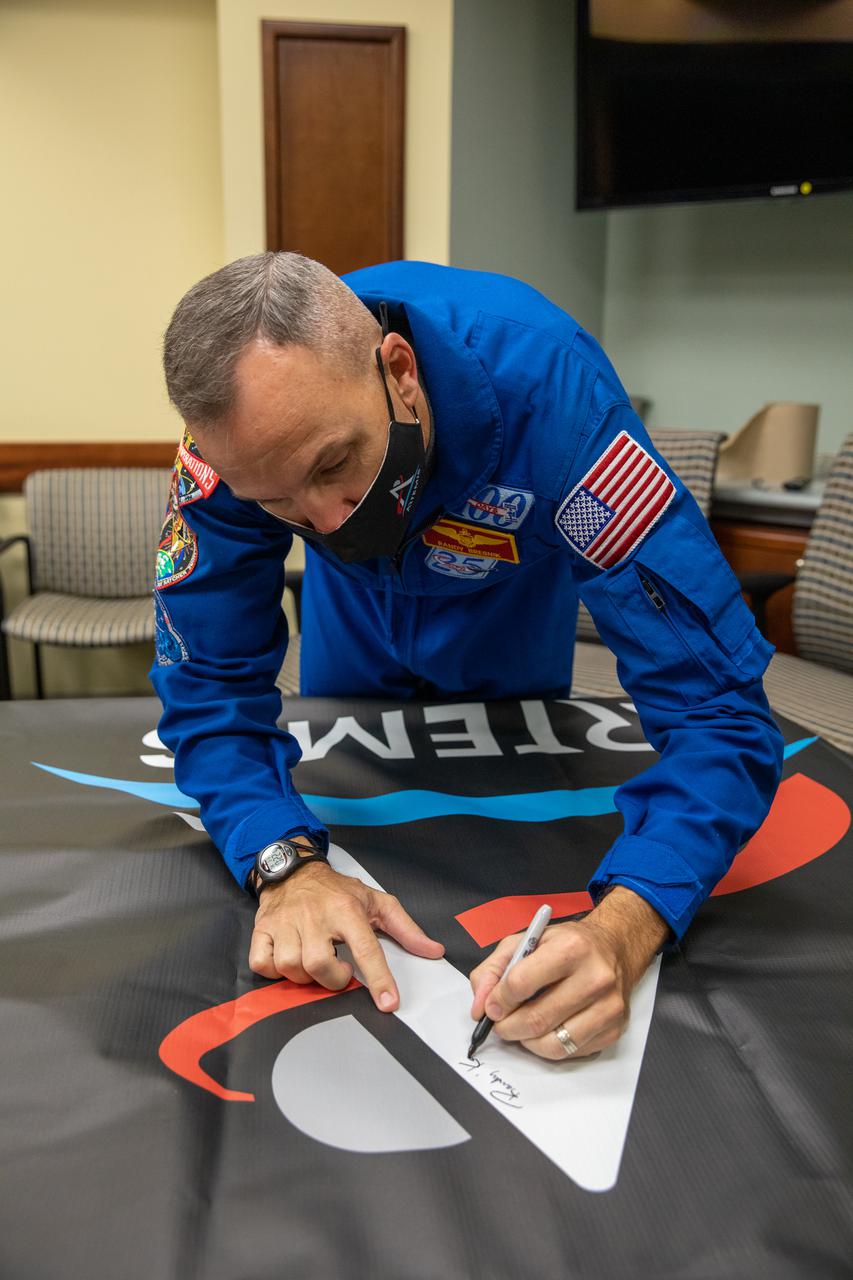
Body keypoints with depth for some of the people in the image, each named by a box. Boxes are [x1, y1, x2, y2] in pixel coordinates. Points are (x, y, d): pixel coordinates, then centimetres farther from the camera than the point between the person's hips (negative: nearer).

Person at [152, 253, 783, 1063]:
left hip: (511, 614, -1)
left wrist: (621, 931, -59)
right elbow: (209, 684, -28)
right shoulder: (240, 434, -37)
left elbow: (714, 700, -44)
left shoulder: (544, 386, -44)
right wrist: (285, 866, -46)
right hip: (357, 619, 2)